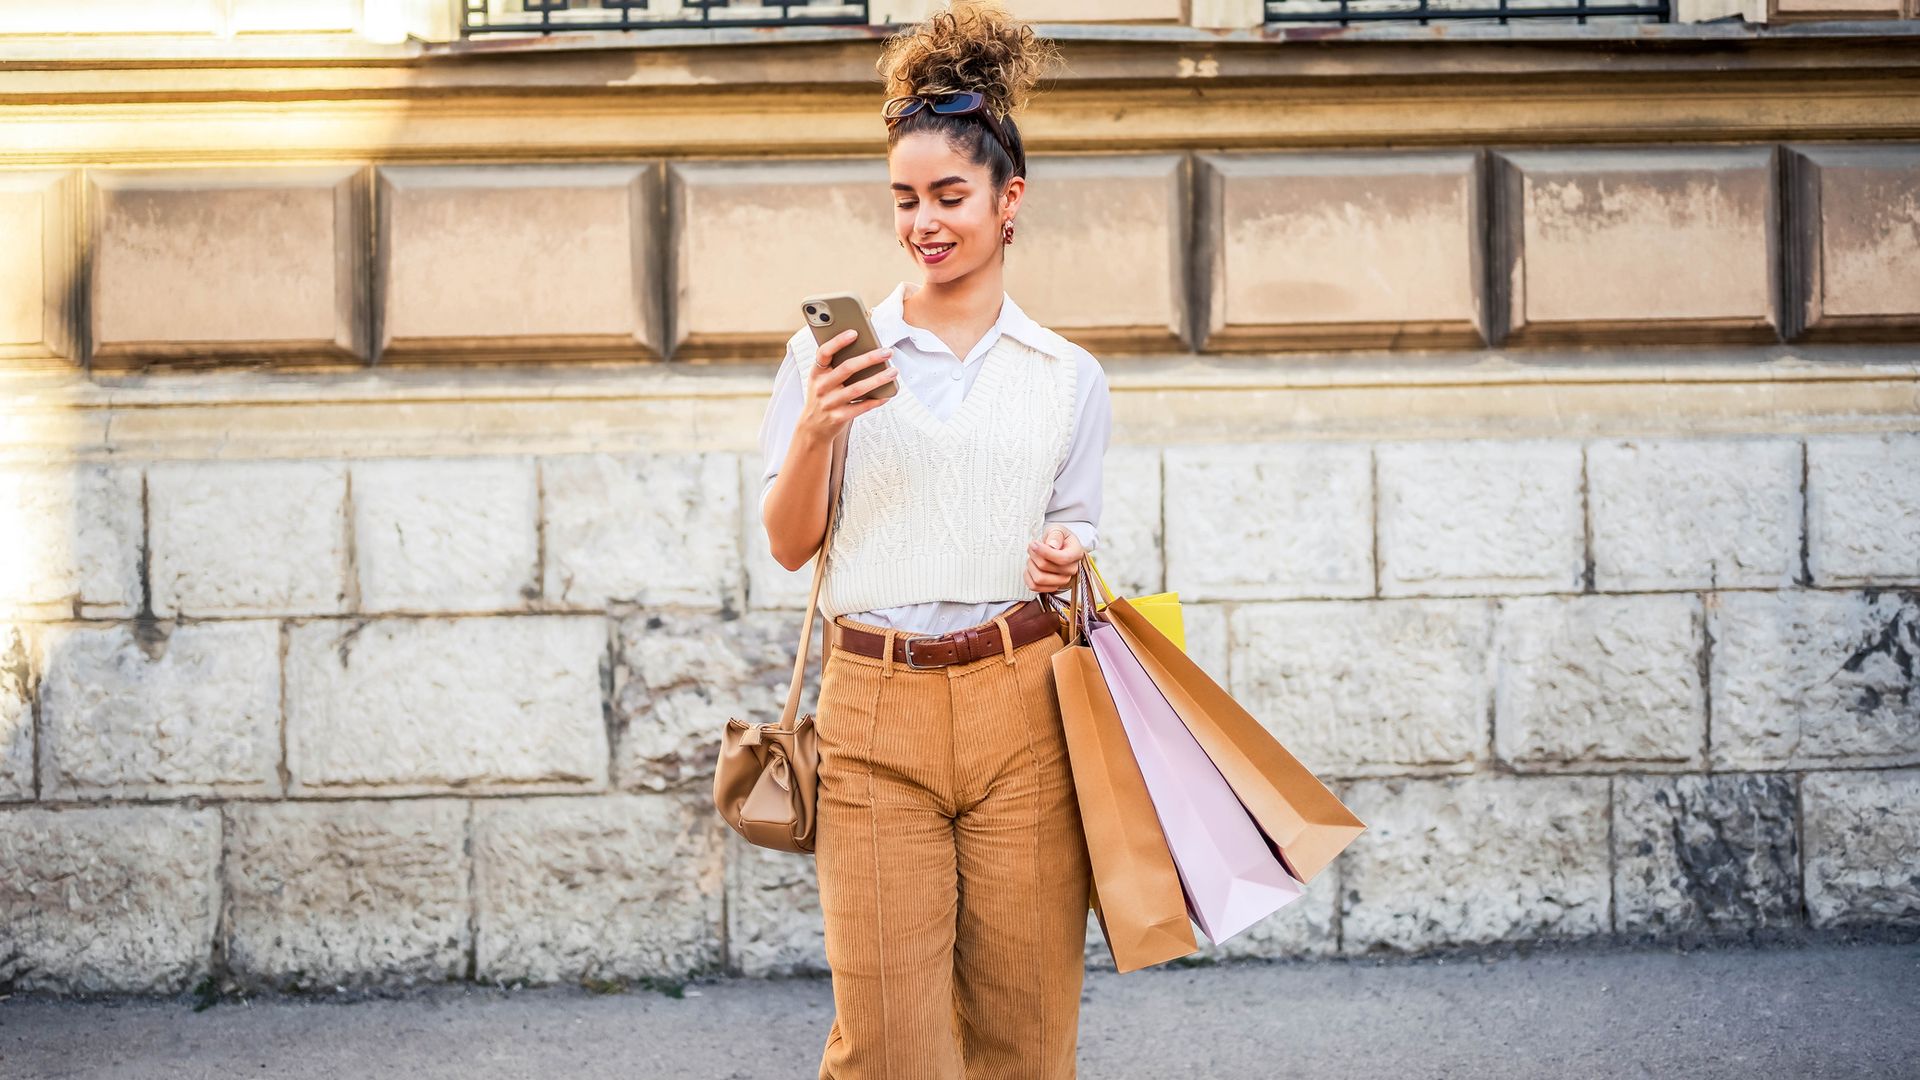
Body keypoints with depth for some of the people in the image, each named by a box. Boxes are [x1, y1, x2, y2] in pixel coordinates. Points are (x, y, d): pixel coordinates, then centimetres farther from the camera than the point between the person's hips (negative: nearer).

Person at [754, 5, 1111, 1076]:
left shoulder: (1069, 377, 10)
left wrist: (1066, 559, -9)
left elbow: (1069, 538, 14)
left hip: (1021, 710, 1)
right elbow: (790, 543, 5)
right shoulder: (833, 350, 7)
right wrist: (814, 433, -13)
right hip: (877, 715, -1)